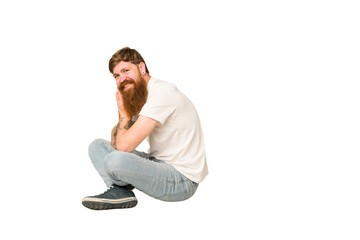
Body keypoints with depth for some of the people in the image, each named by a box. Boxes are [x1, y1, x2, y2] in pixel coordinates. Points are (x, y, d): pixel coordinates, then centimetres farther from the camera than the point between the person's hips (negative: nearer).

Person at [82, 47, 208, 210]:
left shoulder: (161, 93, -20)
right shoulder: (138, 96, 11)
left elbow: (124, 145, -25)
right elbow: (115, 143, 10)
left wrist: (124, 113, -8)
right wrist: (124, 111, -5)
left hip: (182, 179, -10)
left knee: (115, 160, -32)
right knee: (97, 146, 12)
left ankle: (120, 189, 2)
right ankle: (119, 192, -8)